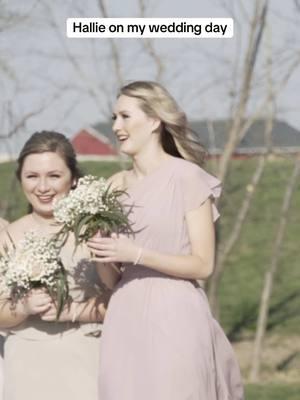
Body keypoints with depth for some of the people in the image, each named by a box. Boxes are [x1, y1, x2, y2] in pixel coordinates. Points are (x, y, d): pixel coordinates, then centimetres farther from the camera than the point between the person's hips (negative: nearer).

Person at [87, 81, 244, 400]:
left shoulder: (188, 178, -5)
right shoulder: (117, 185, 11)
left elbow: (203, 265, -8)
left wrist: (136, 254, -16)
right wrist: (101, 252, -3)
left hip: (174, 317, -5)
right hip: (126, 317, 5)